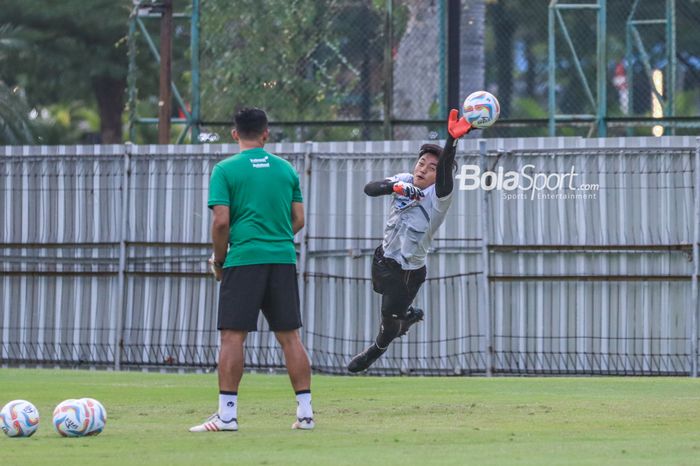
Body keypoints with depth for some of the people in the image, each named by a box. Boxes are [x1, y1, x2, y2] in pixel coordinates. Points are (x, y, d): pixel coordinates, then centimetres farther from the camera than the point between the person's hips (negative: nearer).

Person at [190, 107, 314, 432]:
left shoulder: (226, 170, -1)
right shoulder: (286, 169, 11)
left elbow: (221, 222, -8)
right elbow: (298, 219, 12)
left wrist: (218, 261, 5)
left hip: (244, 259, -4)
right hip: (284, 259, 4)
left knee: (233, 335, -3)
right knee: (289, 336, 8)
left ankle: (227, 414, -7)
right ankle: (305, 412, 7)